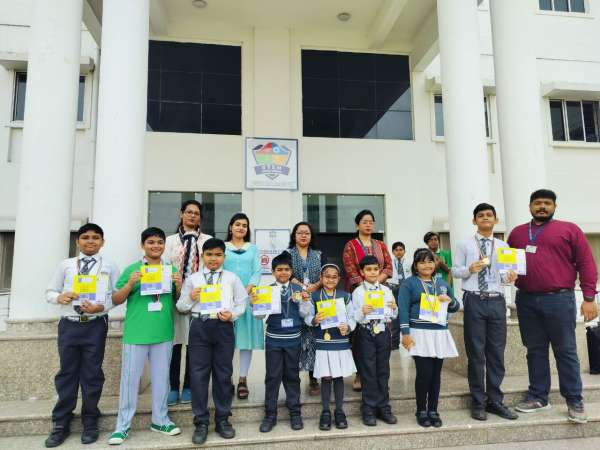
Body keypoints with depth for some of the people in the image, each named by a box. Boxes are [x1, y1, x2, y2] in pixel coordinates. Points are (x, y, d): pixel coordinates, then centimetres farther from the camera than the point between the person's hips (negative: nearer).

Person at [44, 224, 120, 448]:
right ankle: (61, 424, 25)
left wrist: (101, 307, -19)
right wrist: (60, 297, -11)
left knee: (91, 374, 7)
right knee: (66, 373, 10)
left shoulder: (109, 266, 3)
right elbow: (49, 292, 10)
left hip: (95, 325, -1)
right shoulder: (65, 265, 8)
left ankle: (90, 423, 22)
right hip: (68, 325, 2)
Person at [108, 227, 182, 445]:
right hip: (136, 334, -2)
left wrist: (179, 285, -7)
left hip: (164, 334, 3)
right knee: (130, 378, 5)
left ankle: (160, 420, 27)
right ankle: (123, 425, 19)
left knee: (161, 378, 13)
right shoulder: (132, 269, -1)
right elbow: (116, 300, 1)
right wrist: (130, 284, -16)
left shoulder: (171, 270, 7)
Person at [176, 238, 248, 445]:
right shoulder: (192, 278, 7)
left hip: (223, 327, 0)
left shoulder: (232, 278, 8)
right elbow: (181, 306, 9)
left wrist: (232, 314, -11)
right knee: (198, 374, 3)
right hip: (199, 326, 0)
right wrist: (190, 298, -11)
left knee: (223, 374, 9)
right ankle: (201, 422, 18)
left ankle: (222, 420, 24)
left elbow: (242, 302, 6)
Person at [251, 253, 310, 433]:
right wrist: (254, 304, -22)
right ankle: (270, 414, 19)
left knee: (292, 376, 12)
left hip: (293, 339, 1)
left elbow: (303, 314, 2)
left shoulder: (298, 289, 0)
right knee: (272, 376, 7)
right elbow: (260, 316, -4)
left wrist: (304, 301, -15)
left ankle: (295, 412, 25)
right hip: (274, 339, -1)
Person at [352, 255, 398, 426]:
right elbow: (354, 317, -5)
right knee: (369, 371, 2)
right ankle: (369, 409, 14)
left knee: (383, 370, 10)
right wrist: (362, 312, -24)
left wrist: (394, 308, -9)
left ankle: (383, 407, 21)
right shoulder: (358, 292, -2)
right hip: (366, 332, -3)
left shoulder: (386, 290, 8)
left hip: (383, 331, 3)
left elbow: (393, 316, 11)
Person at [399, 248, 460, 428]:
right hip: (420, 334, -4)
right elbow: (403, 310, -6)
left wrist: (450, 301, -3)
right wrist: (405, 333, -13)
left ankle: (433, 410, 21)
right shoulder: (409, 284, 0)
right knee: (424, 373, -6)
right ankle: (421, 411, 11)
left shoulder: (442, 283, 15)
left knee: (436, 373, 7)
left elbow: (456, 307, 19)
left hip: (440, 334, 5)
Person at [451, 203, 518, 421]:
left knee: (497, 352, 8)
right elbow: (455, 271, 2)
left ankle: (495, 401, 22)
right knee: (476, 353, 4)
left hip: (497, 301, 3)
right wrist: (470, 269, -17)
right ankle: (478, 403, 16)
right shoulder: (464, 245, 3)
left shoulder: (503, 246, 12)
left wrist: (510, 277, -13)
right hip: (474, 300, -3)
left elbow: (505, 275, 9)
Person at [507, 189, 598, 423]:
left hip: (559, 300, -3)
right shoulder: (517, 233, 14)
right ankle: (538, 397, 22)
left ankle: (575, 401, 17)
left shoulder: (569, 229, 4)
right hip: (526, 301, 3)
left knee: (566, 351, 3)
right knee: (535, 350, 11)